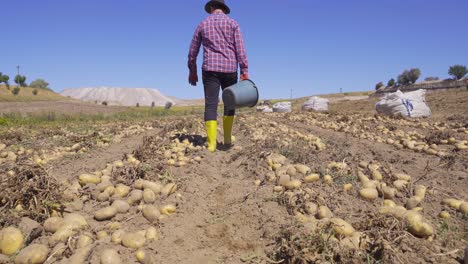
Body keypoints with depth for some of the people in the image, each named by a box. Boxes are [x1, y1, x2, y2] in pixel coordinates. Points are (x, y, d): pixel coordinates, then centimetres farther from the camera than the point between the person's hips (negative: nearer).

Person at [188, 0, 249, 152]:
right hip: (230, 69, 0)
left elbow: (192, 52, 12)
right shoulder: (232, 23, 5)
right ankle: (227, 139, 16)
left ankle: (211, 144, -10)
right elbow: (240, 49, -5)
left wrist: (192, 71, 22)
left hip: (210, 69, 0)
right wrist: (244, 71, -6)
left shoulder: (203, 24, 10)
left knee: (211, 106, -3)